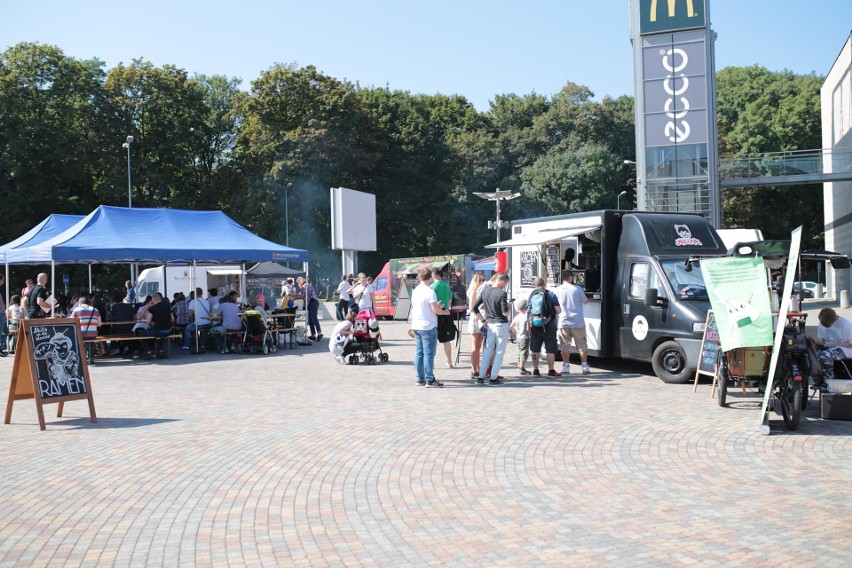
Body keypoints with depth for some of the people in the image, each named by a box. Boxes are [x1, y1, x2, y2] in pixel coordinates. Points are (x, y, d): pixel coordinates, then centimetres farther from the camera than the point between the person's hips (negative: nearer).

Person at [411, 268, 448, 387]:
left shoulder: (415, 291, 9)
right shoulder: (429, 291, -15)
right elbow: (435, 310, -18)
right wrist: (445, 312, 3)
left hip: (417, 326, 8)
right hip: (428, 327, -8)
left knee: (419, 353, 10)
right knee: (429, 354, -4)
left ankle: (420, 378, 15)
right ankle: (430, 380, -3)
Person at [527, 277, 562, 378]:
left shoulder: (531, 295, 3)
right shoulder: (550, 294, -5)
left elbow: (528, 312, 6)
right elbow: (558, 310, -8)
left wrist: (528, 325, 13)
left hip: (534, 326, 3)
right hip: (549, 326, -3)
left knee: (535, 349, 11)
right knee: (551, 349, 4)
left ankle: (535, 370, 14)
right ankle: (551, 371, 3)